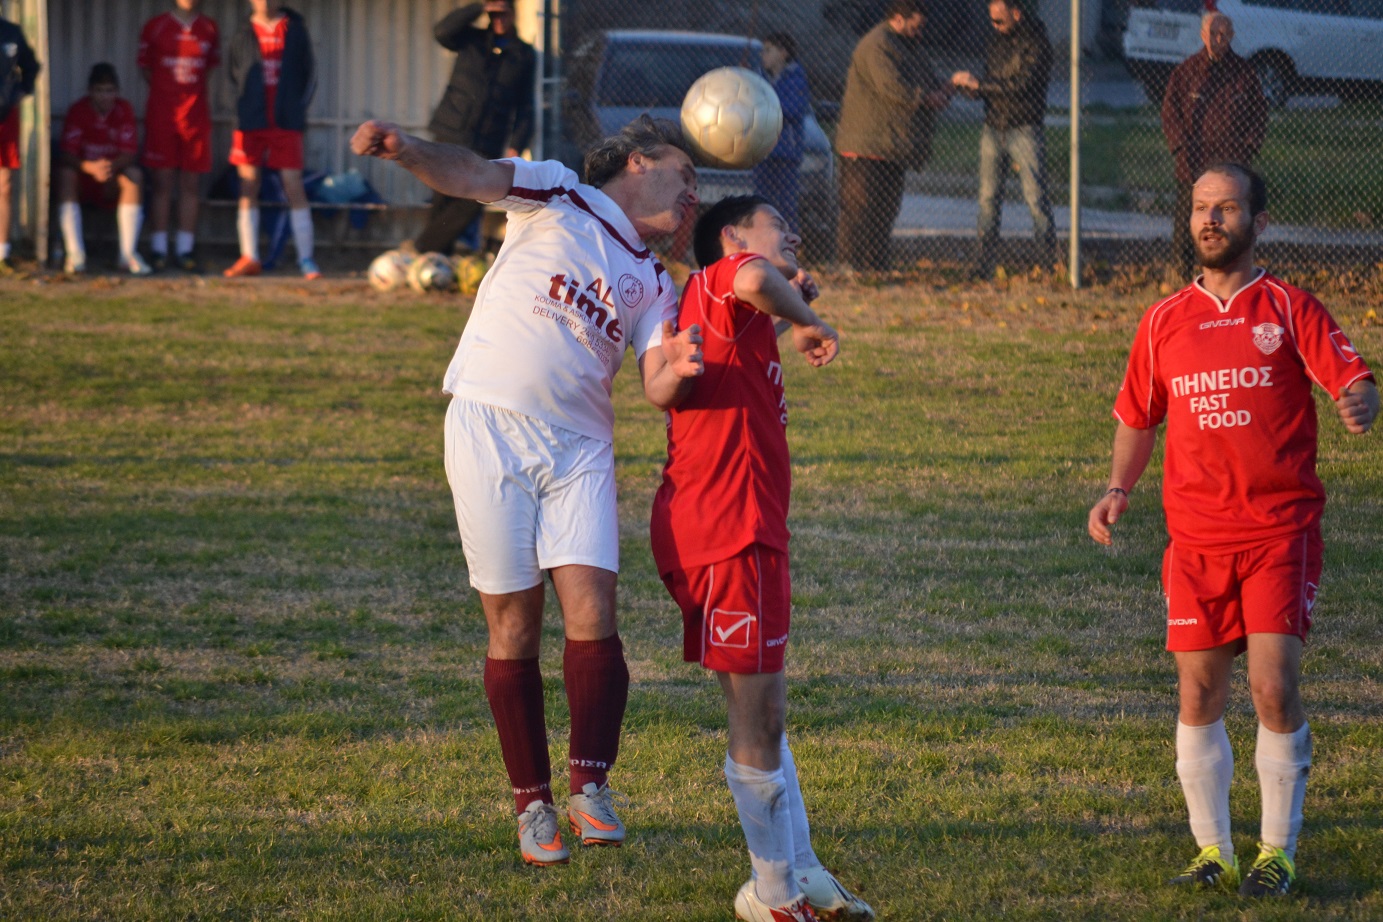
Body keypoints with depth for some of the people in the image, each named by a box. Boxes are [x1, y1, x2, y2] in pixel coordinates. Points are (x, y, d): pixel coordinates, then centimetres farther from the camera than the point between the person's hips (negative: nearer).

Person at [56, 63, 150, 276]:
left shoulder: (124, 109, -6)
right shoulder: (78, 110, -11)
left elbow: (129, 153, -13)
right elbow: (66, 154, -21)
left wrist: (112, 166, -35)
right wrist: (90, 167, -40)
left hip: (111, 184, 1)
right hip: (83, 181, -1)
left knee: (134, 175, -28)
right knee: (65, 173, -32)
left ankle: (128, 253, -30)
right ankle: (75, 254, -38)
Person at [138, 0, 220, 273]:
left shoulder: (209, 29, 9)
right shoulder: (156, 26, 2)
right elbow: (145, 67, 8)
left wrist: (192, 91, 5)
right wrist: (168, 90, 0)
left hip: (196, 114, 3)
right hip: (161, 114, -3)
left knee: (191, 184, 3)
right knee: (161, 182, -3)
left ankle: (185, 250, 8)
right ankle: (159, 250, 1)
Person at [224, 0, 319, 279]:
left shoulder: (294, 29, 4)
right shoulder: (244, 33, 6)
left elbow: (309, 72, 8)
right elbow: (233, 72, 16)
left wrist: (298, 107, 0)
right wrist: (246, 105, 6)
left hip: (286, 123, -2)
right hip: (251, 123, 2)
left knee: (294, 188, -6)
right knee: (248, 188, 2)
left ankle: (306, 259, -4)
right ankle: (249, 258, 7)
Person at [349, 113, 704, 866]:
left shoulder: (652, 284, 17)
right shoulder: (556, 197, 5)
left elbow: (657, 390, 5)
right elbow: (467, 175, -10)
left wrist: (677, 371, -20)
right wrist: (404, 149, -31)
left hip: (580, 449, 4)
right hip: (490, 430, -4)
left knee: (592, 618, -11)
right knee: (514, 628, -1)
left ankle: (589, 789, 1)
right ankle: (532, 804, 8)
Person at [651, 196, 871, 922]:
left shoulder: (737, 316, 20)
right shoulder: (720, 279, -10)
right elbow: (755, 280, -33)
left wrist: (789, 308, 21)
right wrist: (805, 320, -15)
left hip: (749, 531, 11)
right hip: (724, 534, -11)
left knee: (763, 709, 17)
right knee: (758, 712, -3)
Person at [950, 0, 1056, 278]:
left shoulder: (1036, 43, -8)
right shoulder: (997, 39, 14)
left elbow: (1023, 84, -19)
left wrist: (978, 84, -17)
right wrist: (967, 85, -3)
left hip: (1023, 128, -6)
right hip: (993, 128, 6)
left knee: (1036, 198, -7)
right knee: (988, 198, 3)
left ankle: (1050, 264, -3)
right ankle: (983, 268, 5)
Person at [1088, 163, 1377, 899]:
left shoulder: (1290, 310, 1)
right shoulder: (1164, 322, 11)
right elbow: (1138, 417, 20)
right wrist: (1118, 488, 4)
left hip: (1280, 533, -3)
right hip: (1195, 537, 3)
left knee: (1274, 688, -9)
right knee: (1199, 696, 1)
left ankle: (1278, 853, 3)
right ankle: (1213, 852, 13)